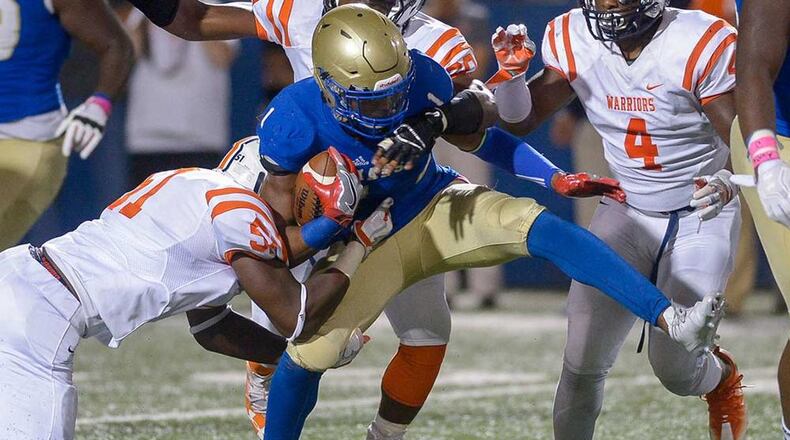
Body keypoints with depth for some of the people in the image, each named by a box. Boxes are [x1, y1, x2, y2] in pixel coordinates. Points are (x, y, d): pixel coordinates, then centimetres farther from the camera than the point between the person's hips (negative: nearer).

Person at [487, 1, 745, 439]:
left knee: (675, 368, -6)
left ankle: (721, 377, 31)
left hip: (700, 215, -3)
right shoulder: (574, 42, -8)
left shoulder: (700, 45, -21)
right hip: (626, 212, 3)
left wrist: (729, 181, -40)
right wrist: (513, 72, -17)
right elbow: (520, 122, 3)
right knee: (583, 361, -7)